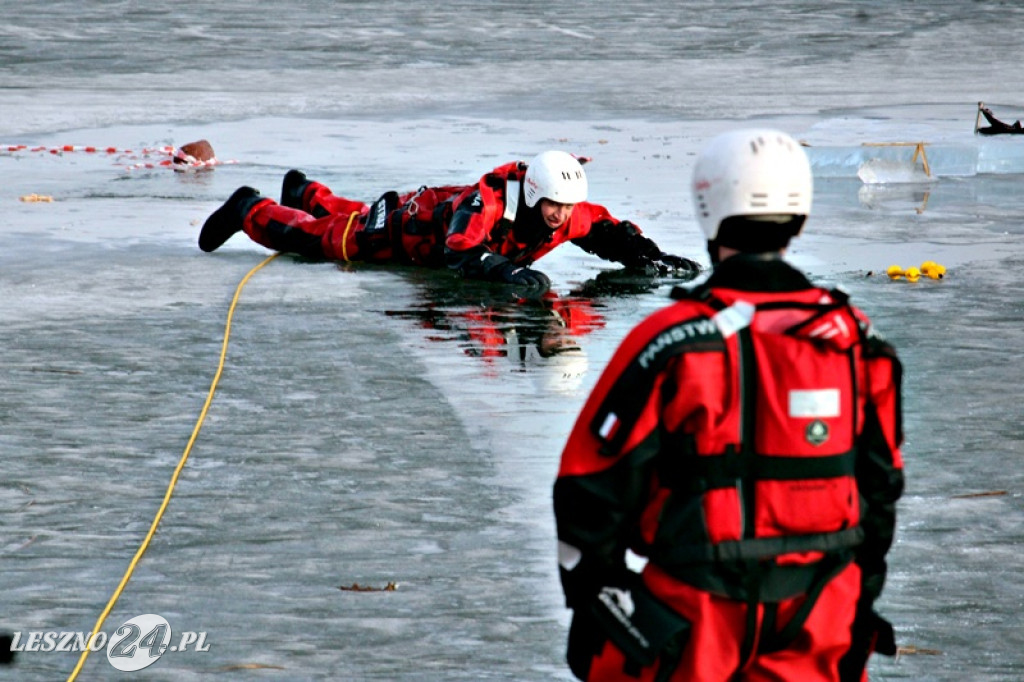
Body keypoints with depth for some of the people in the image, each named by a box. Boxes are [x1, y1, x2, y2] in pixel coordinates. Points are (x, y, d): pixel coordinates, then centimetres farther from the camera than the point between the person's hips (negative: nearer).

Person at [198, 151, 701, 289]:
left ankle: (305, 193, 64)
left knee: (355, 218, 35)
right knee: (320, 238, 13)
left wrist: (651, 258, -33)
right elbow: (460, 254, -56)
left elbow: (614, 235, -16)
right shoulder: (489, 201, -46)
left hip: (436, 209, 7)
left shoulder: (569, 217, -28)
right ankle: (250, 209, 39)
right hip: (403, 229, -7)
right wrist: (507, 270, -69)